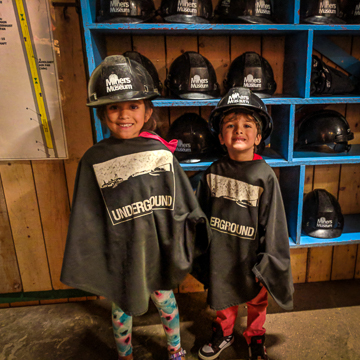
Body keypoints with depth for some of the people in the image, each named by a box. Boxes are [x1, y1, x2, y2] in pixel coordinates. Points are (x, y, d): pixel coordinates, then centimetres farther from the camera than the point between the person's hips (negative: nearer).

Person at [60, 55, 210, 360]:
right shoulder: (94, 160, -10)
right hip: (120, 253, 0)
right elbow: (87, 221, -6)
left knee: (165, 300, 23)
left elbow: (184, 203, -1)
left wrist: (186, 245, 2)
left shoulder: (160, 151, -8)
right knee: (123, 307, 21)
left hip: (158, 248, 1)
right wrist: (87, 264, -4)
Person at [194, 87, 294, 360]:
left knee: (256, 300, 23)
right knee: (222, 296, 24)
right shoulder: (214, 172, -9)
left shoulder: (264, 176, -17)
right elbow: (201, 214, 1)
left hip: (251, 255, -2)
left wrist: (266, 263, -9)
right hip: (220, 253, 2)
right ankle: (224, 334, 52)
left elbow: (273, 223, -12)